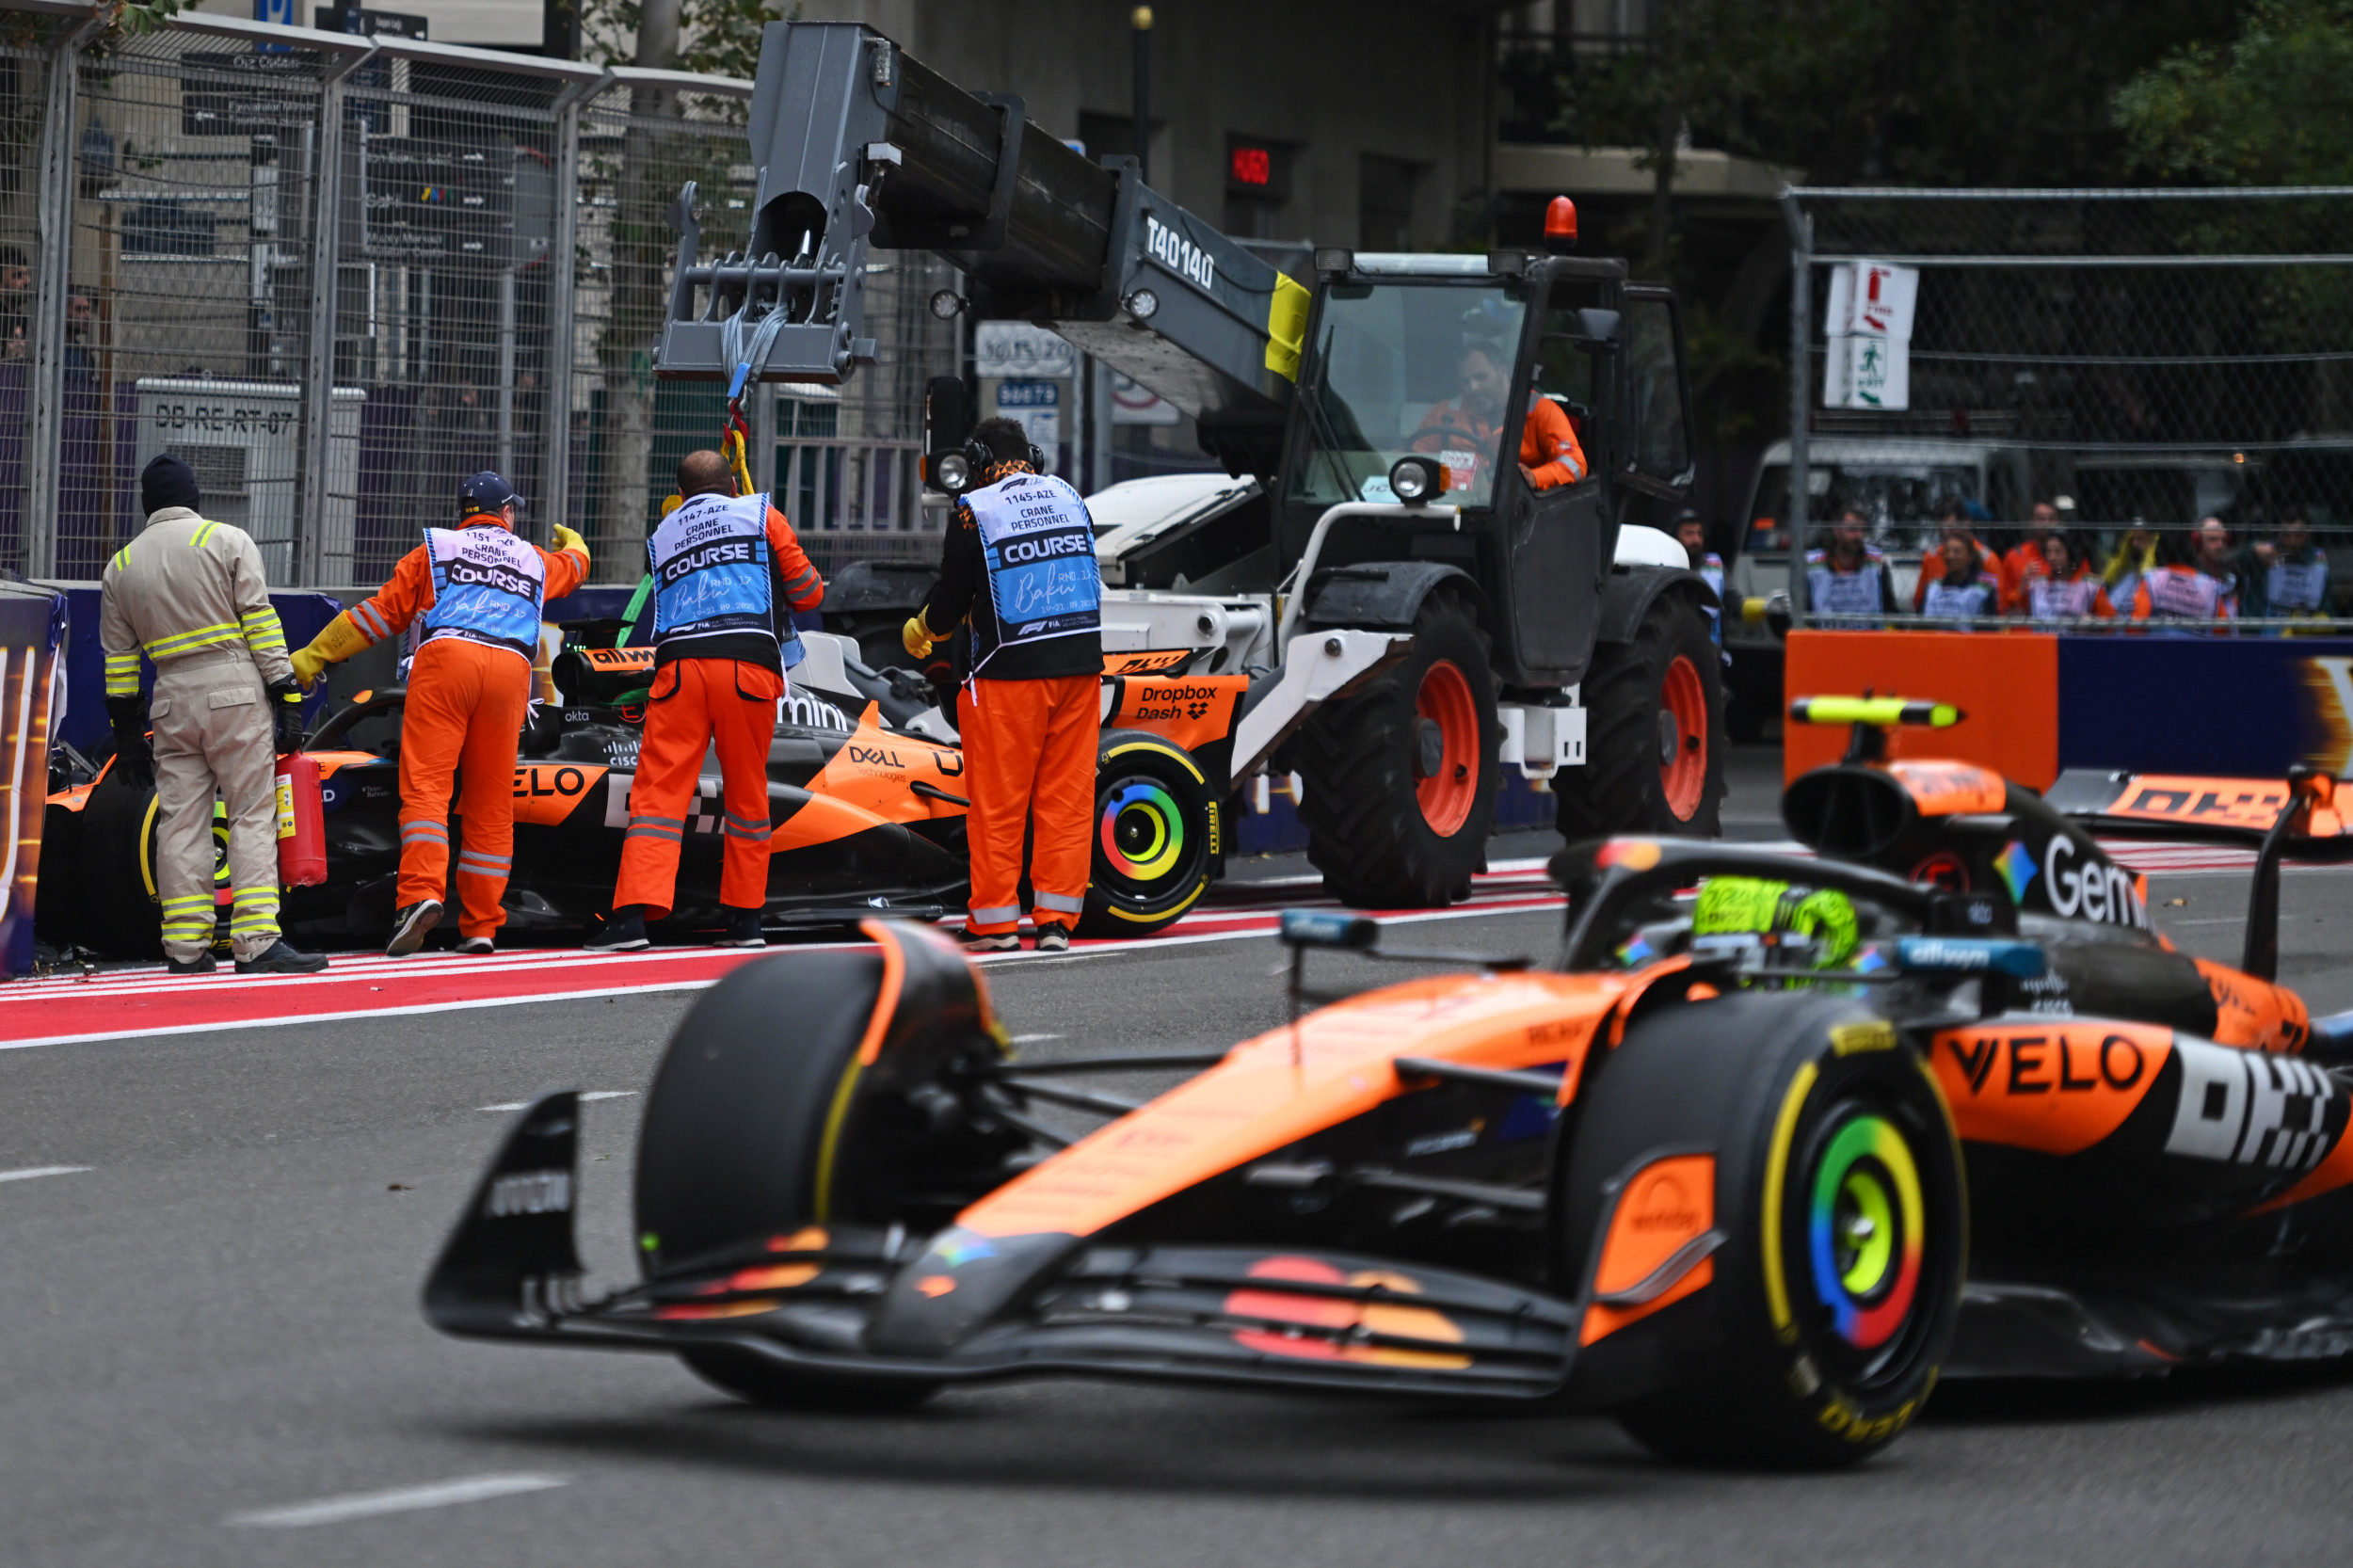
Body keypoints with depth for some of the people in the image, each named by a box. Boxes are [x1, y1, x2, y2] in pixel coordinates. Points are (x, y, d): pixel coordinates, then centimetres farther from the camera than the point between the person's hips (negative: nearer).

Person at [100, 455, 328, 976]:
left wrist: (126, 732, 19)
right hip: (235, 691, -4)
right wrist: (286, 697, -5)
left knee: (180, 821, 6)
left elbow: (118, 658, 15)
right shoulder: (227, 541, 2)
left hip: (172, 700, 4)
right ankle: (257, 942, -12)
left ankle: (186, 947, 4)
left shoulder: (119, 566, 14)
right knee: (253, 816, -4)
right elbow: (261, 623, -5)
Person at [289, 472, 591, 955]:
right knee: (491, 802, 6)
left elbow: (383, 610, 14)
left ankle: (421, 893, -32)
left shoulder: (436, 549, 20)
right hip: (510, 667, 2)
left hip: (446, 660, -2)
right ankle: (481, 925, 3)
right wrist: (573, 544, 78)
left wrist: (315, 655, 17)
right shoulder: (537, 562, 29)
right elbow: (574, 567, 53)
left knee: (425, 785, -11)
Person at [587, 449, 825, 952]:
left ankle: (634, 914, -18)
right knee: (747, 792, 11)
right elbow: (806, 591, 16)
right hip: (749, 663, -1)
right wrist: (813, 591, 37)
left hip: (678, 666, 1)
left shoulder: (660, 537, 25)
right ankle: (743, 916, 14)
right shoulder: (760, 514, 17)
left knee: (659, 790, -4)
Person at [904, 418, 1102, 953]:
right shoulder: (1068, 497, 10)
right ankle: (1056, 919, 3)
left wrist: (920, 631, 18)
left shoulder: (975, 510, -5)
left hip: (1009, 671, -4)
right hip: (1080, 666, 4)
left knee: (998, 799, 3)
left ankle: (995, 920, 6)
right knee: (1067, 795, 6)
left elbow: (952, 596, -2)